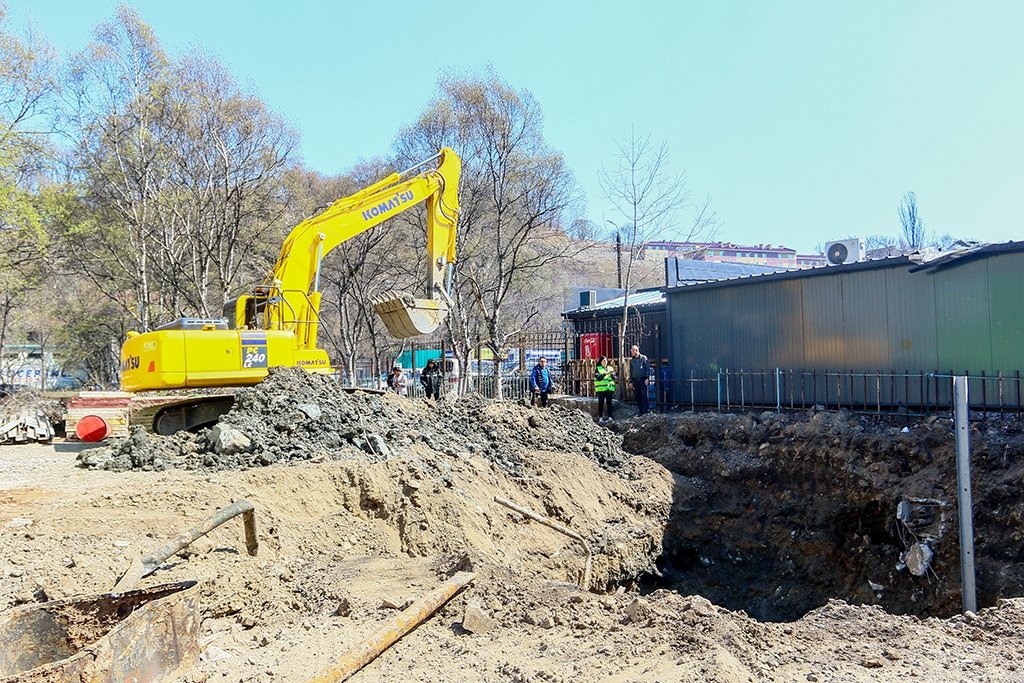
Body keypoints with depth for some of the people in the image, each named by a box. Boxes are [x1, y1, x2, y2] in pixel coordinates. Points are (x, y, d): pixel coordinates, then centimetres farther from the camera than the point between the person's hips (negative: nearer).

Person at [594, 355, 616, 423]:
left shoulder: (610, 368, 14)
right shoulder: (598, 369, 3)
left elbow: (614, 378, 7)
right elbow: (598, 378, -11)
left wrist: (612, 374, -13)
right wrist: (605, 374, -22)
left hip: (609, 388, 3)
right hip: (601, 389, -3)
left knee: (609, 403, 1)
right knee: (601, 403, -1)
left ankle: (609, 417, 3)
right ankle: (600, 418, 2)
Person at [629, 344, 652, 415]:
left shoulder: (643, 358, 0)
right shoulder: (631, 360, 14)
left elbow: (648, 368, -3)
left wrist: (647, 378, -12)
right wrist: (630, 381, 14)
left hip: (643, 379, -4)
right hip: (635, 380, 5)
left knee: (643, 395, -9)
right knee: (637, 396, 3)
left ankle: (646, 409, -3)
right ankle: (640, 410, 10)